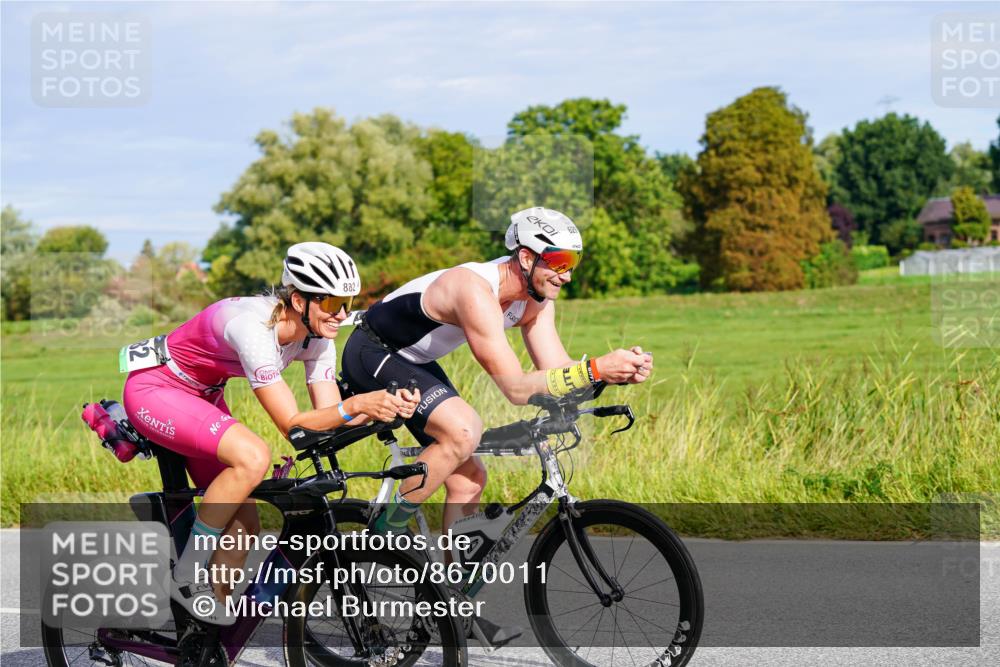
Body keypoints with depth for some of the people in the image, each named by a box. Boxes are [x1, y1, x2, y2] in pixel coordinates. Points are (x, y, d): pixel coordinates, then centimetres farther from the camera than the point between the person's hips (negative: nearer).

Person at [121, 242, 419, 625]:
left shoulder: (316, 337, -10)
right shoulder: (254, 327, -34)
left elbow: (330, 417, -12)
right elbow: (292, 425, -34)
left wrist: (389, 406, -29)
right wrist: (357, 404, -46)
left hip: (201, 398, 8)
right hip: (154, 390, -8)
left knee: (244, 525, -3)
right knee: (253, 457, -31)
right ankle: (187, 576, -17)